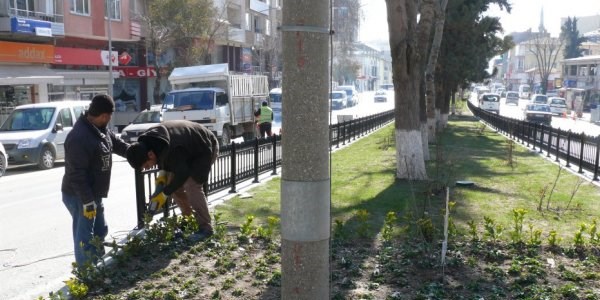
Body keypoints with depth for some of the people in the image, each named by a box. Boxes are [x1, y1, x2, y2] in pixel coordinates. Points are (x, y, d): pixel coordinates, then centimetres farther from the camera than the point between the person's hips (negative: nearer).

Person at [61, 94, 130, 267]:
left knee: (100, 232, 20)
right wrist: (87, 201, -26)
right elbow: (77, 174, -28)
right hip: (79, 196, -10)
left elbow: (119, 145, 19)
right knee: (85, 238, -3)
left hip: (93, 194, 10)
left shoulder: (101, 130, 3)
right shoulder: (79, 137, -27)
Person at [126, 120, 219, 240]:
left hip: (205, 149, -9)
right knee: (173, 182, 3)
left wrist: (164, 193, -23)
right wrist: (163, 173, -9)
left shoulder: (171, 149, -41)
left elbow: (182, 174, -30)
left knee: (192, 185, -20)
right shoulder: (145, 142, -14)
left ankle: (205, 227, -13)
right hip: (188, 149, 9)